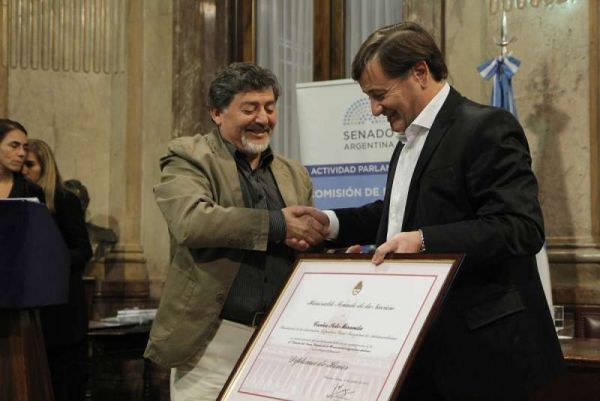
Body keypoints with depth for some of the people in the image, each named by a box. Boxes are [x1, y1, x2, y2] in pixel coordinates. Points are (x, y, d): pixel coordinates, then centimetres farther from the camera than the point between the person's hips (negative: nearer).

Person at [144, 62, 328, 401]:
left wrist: (319, 239, -3)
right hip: (212, 339, -4)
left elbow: (311, 244, 20)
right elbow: (190, 221, -19)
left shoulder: (295, 175, 16)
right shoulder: (188, 159, 0)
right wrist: (277, 224, -20)